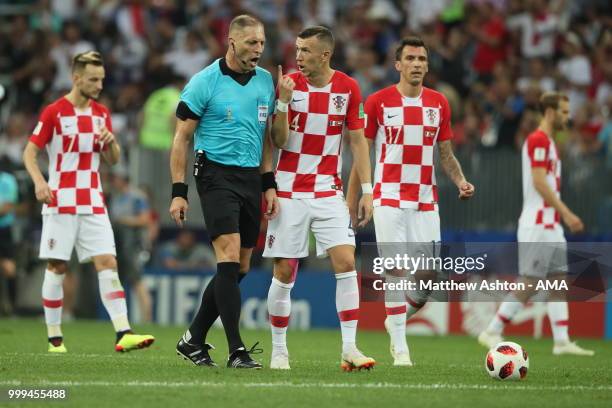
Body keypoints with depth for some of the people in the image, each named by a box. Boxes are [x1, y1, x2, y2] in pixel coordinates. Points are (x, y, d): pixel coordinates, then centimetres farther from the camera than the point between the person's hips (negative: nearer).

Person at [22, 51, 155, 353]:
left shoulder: (101, 113, 11)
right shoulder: (54, 112, -5)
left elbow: (113, 160, 17)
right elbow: (30, 152, -4)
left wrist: (110, 141, -6)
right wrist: (39, 181, -21)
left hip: (93, 204, 4)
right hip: (61, 203, -4)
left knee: (108, 263, -7)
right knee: (57, 267, 0)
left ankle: (123, 334, -15)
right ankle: (54, 338, 8)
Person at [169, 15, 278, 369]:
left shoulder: (265, 81, 9)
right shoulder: (205, 82, -7)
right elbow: (182, 138, -4)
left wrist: (269, 185, 10)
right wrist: (179, 192, -8)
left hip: (251, 177, 6)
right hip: (217, 176, -6)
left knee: (238, 269, 6)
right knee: (229, 257, -18)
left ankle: (193, 340, 20)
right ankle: (236, 351, -17)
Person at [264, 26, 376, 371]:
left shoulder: (348, 88, 0)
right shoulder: (290, 83, -4)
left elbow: (358, 140, 6)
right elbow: (279, 141, -5)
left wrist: (367, 190, 0)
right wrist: (283, 101, -20)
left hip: (329, 193, 1)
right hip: (289, 193, -1)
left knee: (346, 263, -12)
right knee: (284, 271, -1)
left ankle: (350, 349, -9)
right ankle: (279, 351, 11)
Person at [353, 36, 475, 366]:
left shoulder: (439, 103, 8)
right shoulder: (378, 102, -1)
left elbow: (445, 153, 14)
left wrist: (460, 181, -4)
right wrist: (350, 200, 0)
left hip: (425, 200, 3)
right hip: (389, 197, -3)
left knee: (428, 273, -2)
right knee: (395, 267, -9)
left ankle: (396, 318, 26)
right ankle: (399, 346, -3)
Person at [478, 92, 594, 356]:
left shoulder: (549, 142, 18)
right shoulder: (538, 140, -12)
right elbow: (539, 182, -20)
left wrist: (564, 215, 19)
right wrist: (566, 213, -21)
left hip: (551, 226, 10)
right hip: (537, 225, -10)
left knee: (559, 281, 6)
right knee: (529, 283, -8)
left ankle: (562, 341, 5)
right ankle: (492, 333, -2)